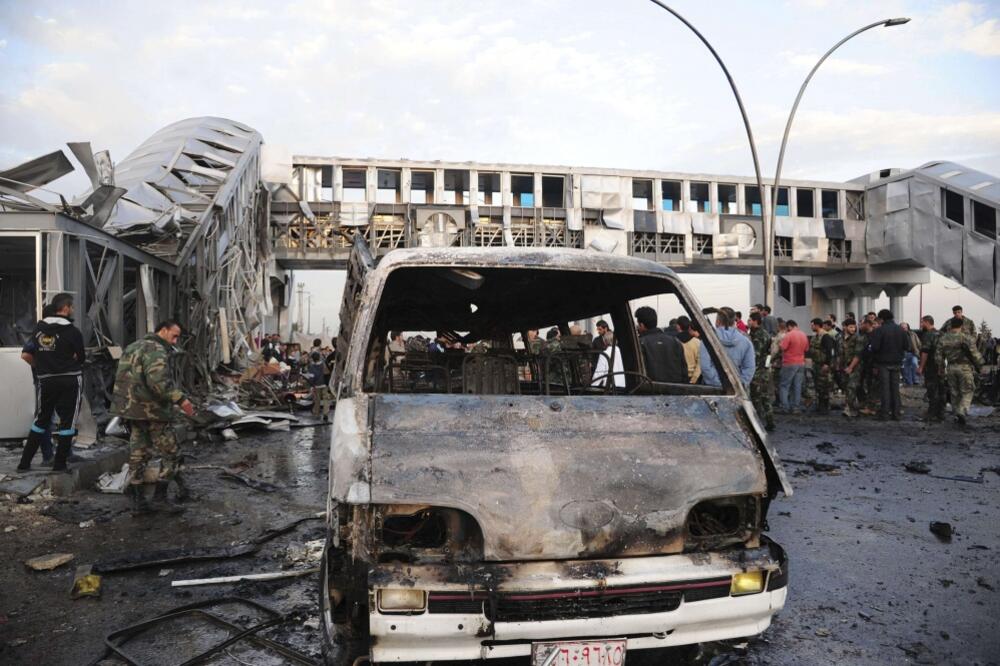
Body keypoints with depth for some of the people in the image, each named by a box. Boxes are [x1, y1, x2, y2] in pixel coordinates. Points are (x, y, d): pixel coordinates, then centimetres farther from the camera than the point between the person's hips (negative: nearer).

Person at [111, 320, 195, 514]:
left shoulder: (133, 347, 18)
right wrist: (180, 399, -27)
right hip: (151, 411, -10)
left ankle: (138, 500, 19)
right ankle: (160, 498, 3)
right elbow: (158, 381, -30)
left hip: (130, 409, 10)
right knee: (170, 453, 1)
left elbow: (123, 378, 22)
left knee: (138, 453, 14)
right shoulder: (156, 350, -15)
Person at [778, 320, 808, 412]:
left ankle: (785, 407, -4)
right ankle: (796, 407, 11)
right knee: (798, 386, 9)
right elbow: (806, 349, 15)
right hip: (801, 363, 6)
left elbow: (782, 348, -19)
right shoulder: (804, 335, 7)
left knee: (784, 386, 1)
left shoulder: (788, 335, -15)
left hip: (789, 364, -6)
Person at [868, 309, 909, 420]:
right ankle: (897, 413, 13)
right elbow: (907, 346, 2)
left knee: (885, 387, 0)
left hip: (883, 362, -4)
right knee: (895, 387, 10)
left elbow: (874, 347, -19)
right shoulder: (901, 330, 2)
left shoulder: (879, 330, -14)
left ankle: (884, 413, 1)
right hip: (896, 363, 4)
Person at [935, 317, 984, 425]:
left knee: (954, 393, 14)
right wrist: (979, 365, 1)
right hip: (964, 367, -4)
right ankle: (961, 412, -14)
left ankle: (957, 415, 18)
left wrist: (941, 367, 18)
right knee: (967, 392, 4)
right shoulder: (964, 337, -11)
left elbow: (938, 355, 6)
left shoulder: (943, 338, 4)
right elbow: (974, 353, -13)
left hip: (950, 368, 4)